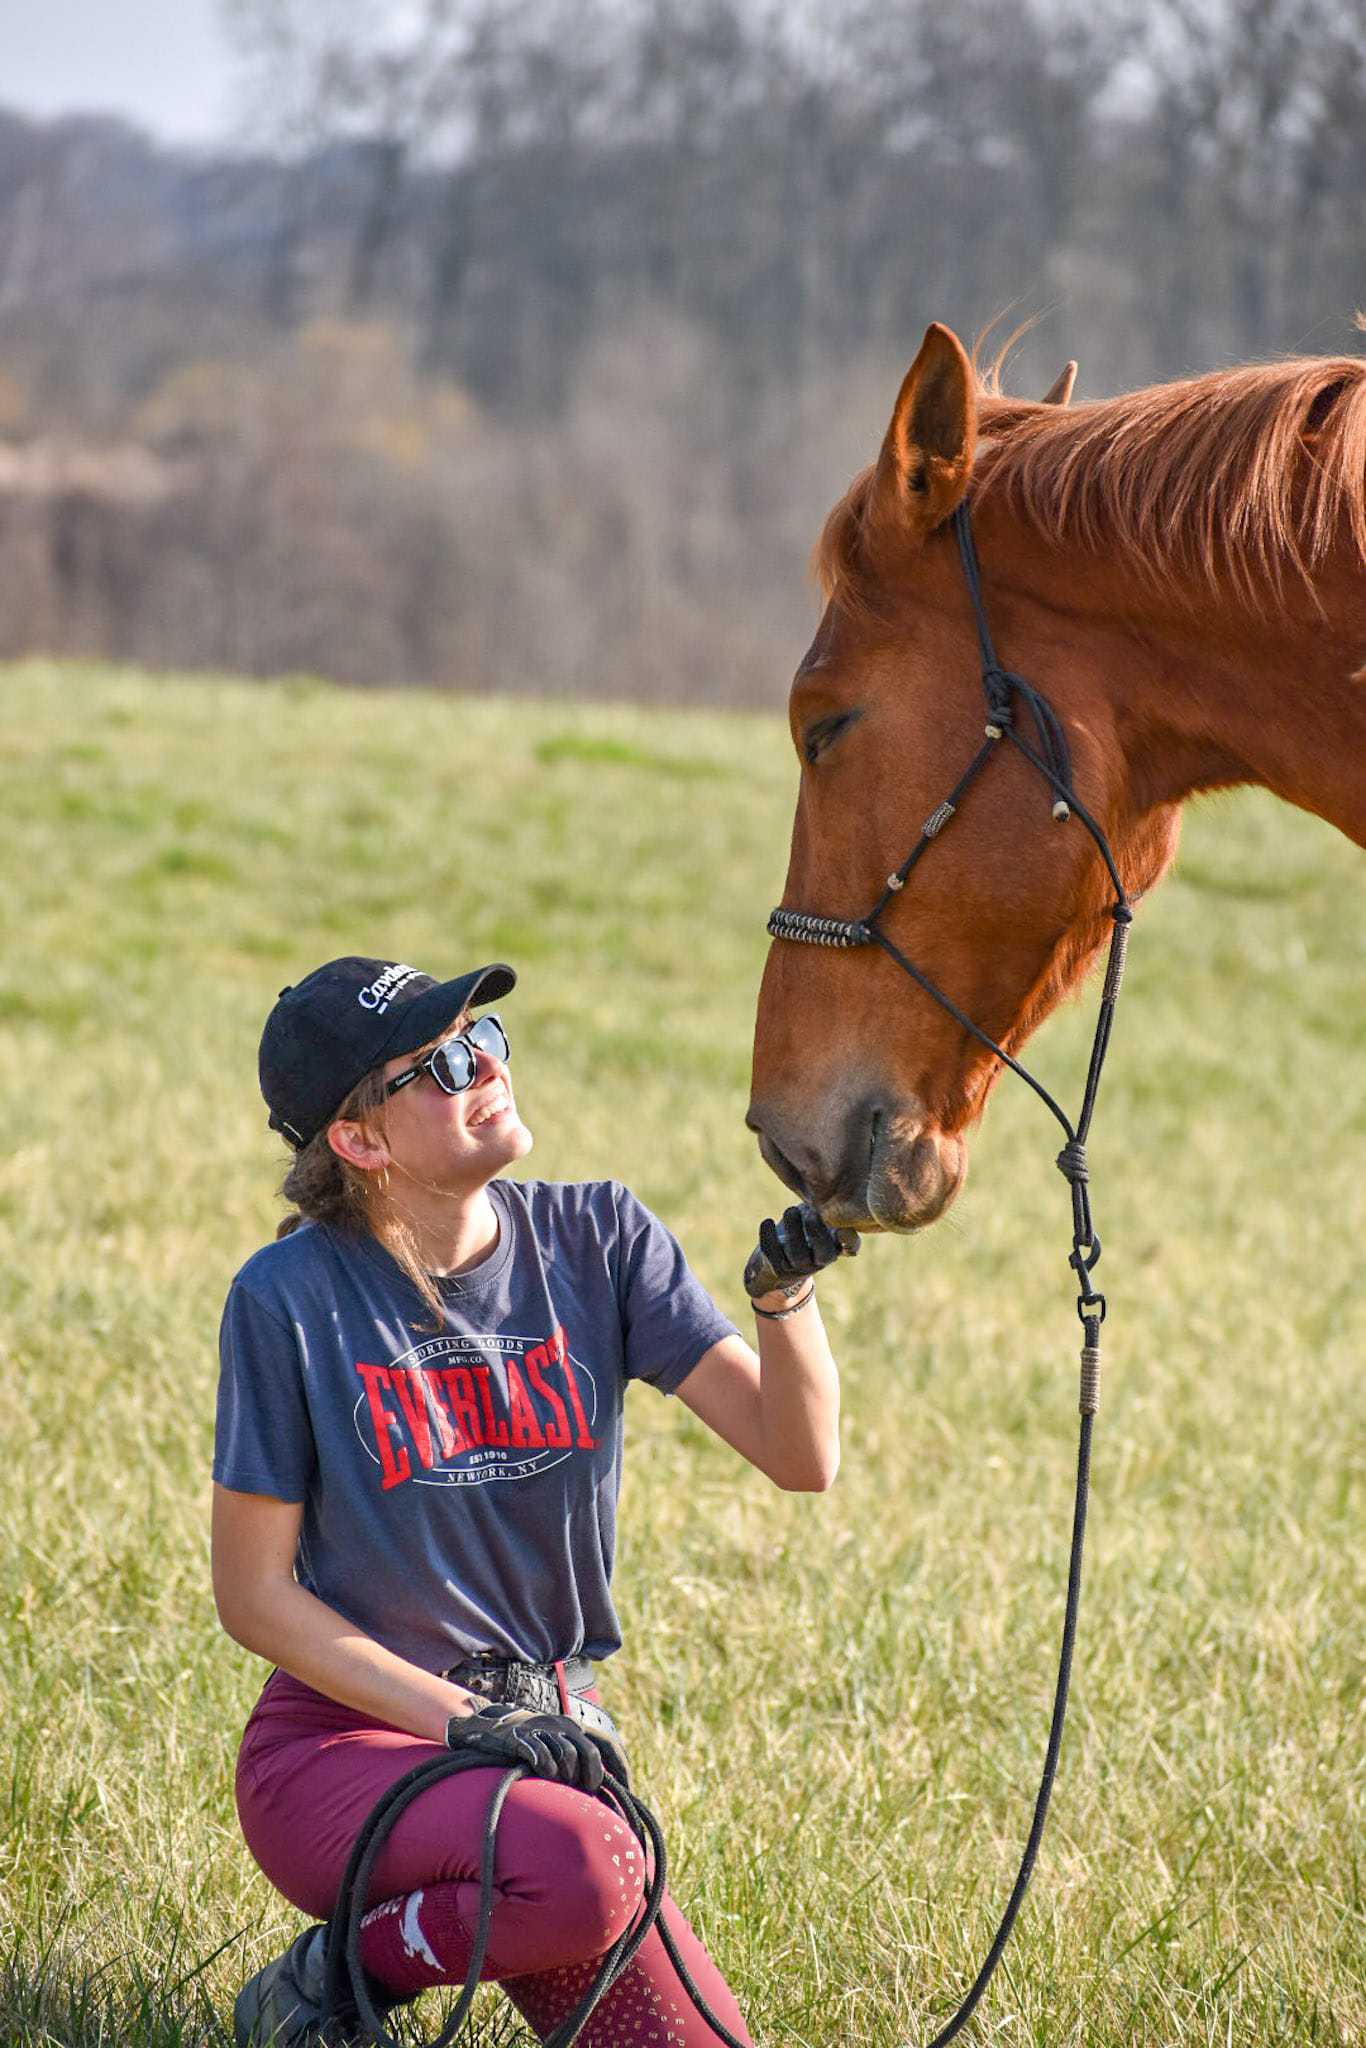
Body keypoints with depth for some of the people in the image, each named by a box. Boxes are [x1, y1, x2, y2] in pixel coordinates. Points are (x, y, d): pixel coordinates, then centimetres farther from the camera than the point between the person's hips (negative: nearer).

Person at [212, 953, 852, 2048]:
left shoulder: (597, 1239, -2)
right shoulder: (292, 1298, -13)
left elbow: (802, 1456, -8)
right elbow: (253, 1595, -9)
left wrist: (786, 1295, -27)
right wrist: (466, 1721, -16)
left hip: (549, 1738, 6)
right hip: (343, 1740, -5)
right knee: (586, 1868, -34)